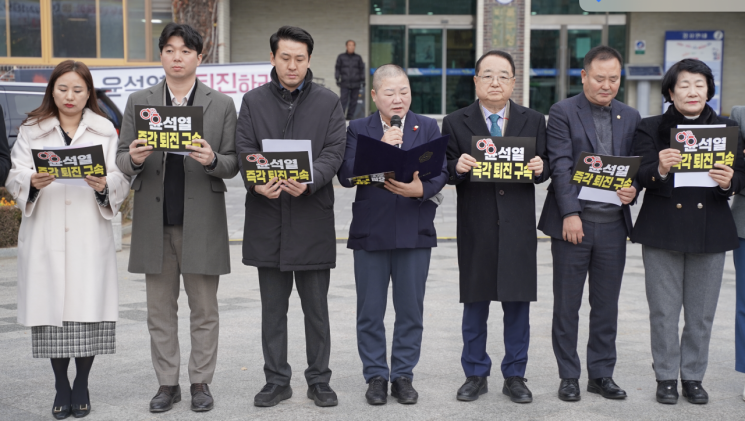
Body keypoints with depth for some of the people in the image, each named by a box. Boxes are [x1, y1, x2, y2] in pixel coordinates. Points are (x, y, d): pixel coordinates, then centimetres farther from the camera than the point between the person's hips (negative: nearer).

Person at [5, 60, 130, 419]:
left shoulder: (105, 131, 12)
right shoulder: (30, 131, 11)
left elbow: (122, 181, 3)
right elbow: (13, 179, 2)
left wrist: (104, 185, -18)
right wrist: (32, 182, -19)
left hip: (90, 235, 0)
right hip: (45, 236, 0)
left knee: (88, 307, -4)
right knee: (51, 307, -1)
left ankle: (81, 386, 12)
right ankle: (61, 388, 13)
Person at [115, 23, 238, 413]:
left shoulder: (222, 105, 4)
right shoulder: (138, 102, 8)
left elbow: (233, 164, 2)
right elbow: (121, 160, 6)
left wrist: (212, 160, -20)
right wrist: (135, 159, -17)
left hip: (201, 222, -1)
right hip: (154, 222, 2)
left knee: (204, 309, 6)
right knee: (160, 309, 8)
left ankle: (200, 382, 18)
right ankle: (167, 383, 19)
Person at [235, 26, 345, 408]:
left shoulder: (328, 102, 5)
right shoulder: (253, 101, 8)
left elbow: (334, 151, -5)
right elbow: (244, 150, -1)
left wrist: (310, 181, -24)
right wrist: (258, 183, -21)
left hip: (313, 218, -1)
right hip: (267, 218, 1)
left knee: (316, 306, 7)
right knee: (273, 307, 9)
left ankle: (319, 380, 19)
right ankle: (277, 380, 20)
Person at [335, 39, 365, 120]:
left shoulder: (358, 57, 9)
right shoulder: (341, 57, 6)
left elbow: (362, 69, 12)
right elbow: (337, 69, 8)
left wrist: (362, 81, 5)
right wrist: (337, 80, 1)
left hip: (355, 84, 2)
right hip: (345, 84, -2)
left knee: (353, 103, 3)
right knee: (343, 101, -11)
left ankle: (350, 118, 10)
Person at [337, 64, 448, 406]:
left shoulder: (428, 128, 8)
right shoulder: (359, 129, 5)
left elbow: (440, 173, -2)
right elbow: (346, 175, -7)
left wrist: (421, 189, -23)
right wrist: (381, 149, -16)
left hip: (415, 233, 1)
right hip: (370, 233, 0)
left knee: (410, 309, 6)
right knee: (370, 311, 6)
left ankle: (403, 375, 19)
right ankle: (376, 376, 19)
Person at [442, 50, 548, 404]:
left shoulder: (533, 121, 8)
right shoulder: (455, 123, 4)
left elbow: (543, 168, 8)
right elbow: (447, 173, 1)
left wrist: (540, 167, -14)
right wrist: (458, 166, -20)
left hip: (518, 227, 1)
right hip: (475, 228, -1)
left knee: (517, 302, 6)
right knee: (475, 303, 7)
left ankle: (515, 376, 18)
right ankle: (476, 375, 20)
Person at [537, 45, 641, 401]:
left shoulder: (630, 117, 12)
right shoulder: (562, 113, -2)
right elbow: (561, 167, -10)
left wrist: (633, 190, -10)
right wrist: (570, 214, -17)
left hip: (614, 224, 4)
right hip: (573, 222, -4)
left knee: (607, 305, 10)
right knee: (567, 305, 4)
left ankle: (601, 375, 22)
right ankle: (569, 376, 15)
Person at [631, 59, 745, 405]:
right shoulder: (651, 128, 2)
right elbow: (640, 176, -5)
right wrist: (660, 169, -27)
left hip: (711, 230, 2)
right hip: (662, 229, -1)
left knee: (702, 312, 7)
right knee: (664, 310, 3)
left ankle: (693, 376, 21)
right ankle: (666, 377, 16)